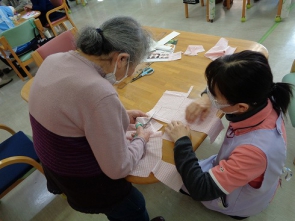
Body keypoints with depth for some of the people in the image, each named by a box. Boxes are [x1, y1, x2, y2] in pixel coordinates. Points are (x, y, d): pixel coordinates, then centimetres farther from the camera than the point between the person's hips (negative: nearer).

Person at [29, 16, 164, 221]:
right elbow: (118, 169, -26)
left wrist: (119, 116, 5)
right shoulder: (100, 92, -37)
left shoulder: (53, 61, -9)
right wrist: (141, 140, -7)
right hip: (86, 185, -8)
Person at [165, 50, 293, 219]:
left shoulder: (255, 149, -45)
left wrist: (181, 140, -29)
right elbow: (229, 87, -4)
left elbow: (200, 190, -36)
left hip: (240, 201, -6)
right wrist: (206, 97, -22)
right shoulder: (261, 100, -26)